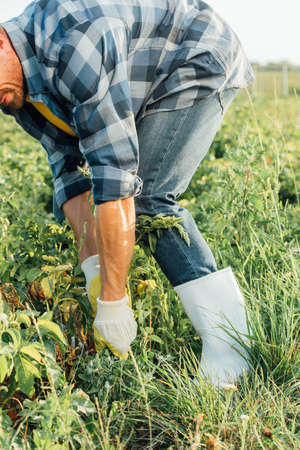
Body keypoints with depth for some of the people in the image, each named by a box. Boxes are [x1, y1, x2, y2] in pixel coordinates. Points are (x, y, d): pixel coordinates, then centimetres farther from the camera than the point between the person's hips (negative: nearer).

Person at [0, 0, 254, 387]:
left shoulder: (73, 44, -36)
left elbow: (115, 172, -38)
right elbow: (69, 172, -6)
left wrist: (112, 301, -35)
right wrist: (94, 268, -20)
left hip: (201, 62, -9)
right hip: (150, 90, 9)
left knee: (147, 195, -21)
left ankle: (233, 351, -20)